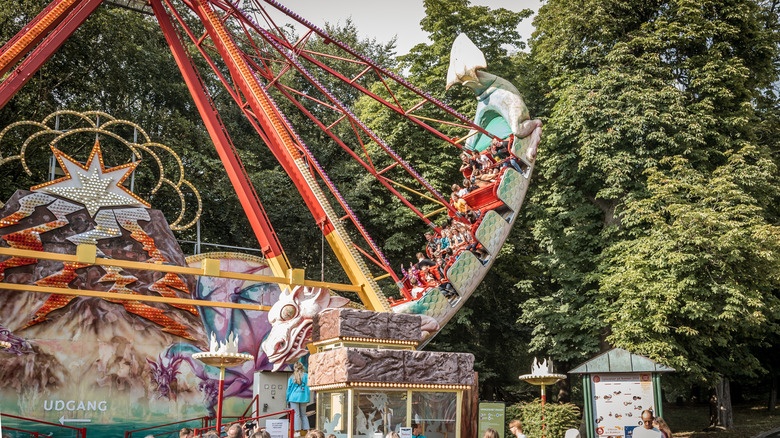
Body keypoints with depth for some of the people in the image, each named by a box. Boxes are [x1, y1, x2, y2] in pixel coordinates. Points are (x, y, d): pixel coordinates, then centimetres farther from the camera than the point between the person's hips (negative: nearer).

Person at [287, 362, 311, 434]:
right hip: (303, 398, 2)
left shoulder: (291, 378, 2)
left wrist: (288, 401, 13)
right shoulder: (306, 376, 2)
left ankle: (298, 431, -6)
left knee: (296, 415, -1)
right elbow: (308, 387, 3)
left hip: (294, 398, -2)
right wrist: (308, 398, 10)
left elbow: (289, 389, 5)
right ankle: (307, 430, 10)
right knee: (303, 414, 13)